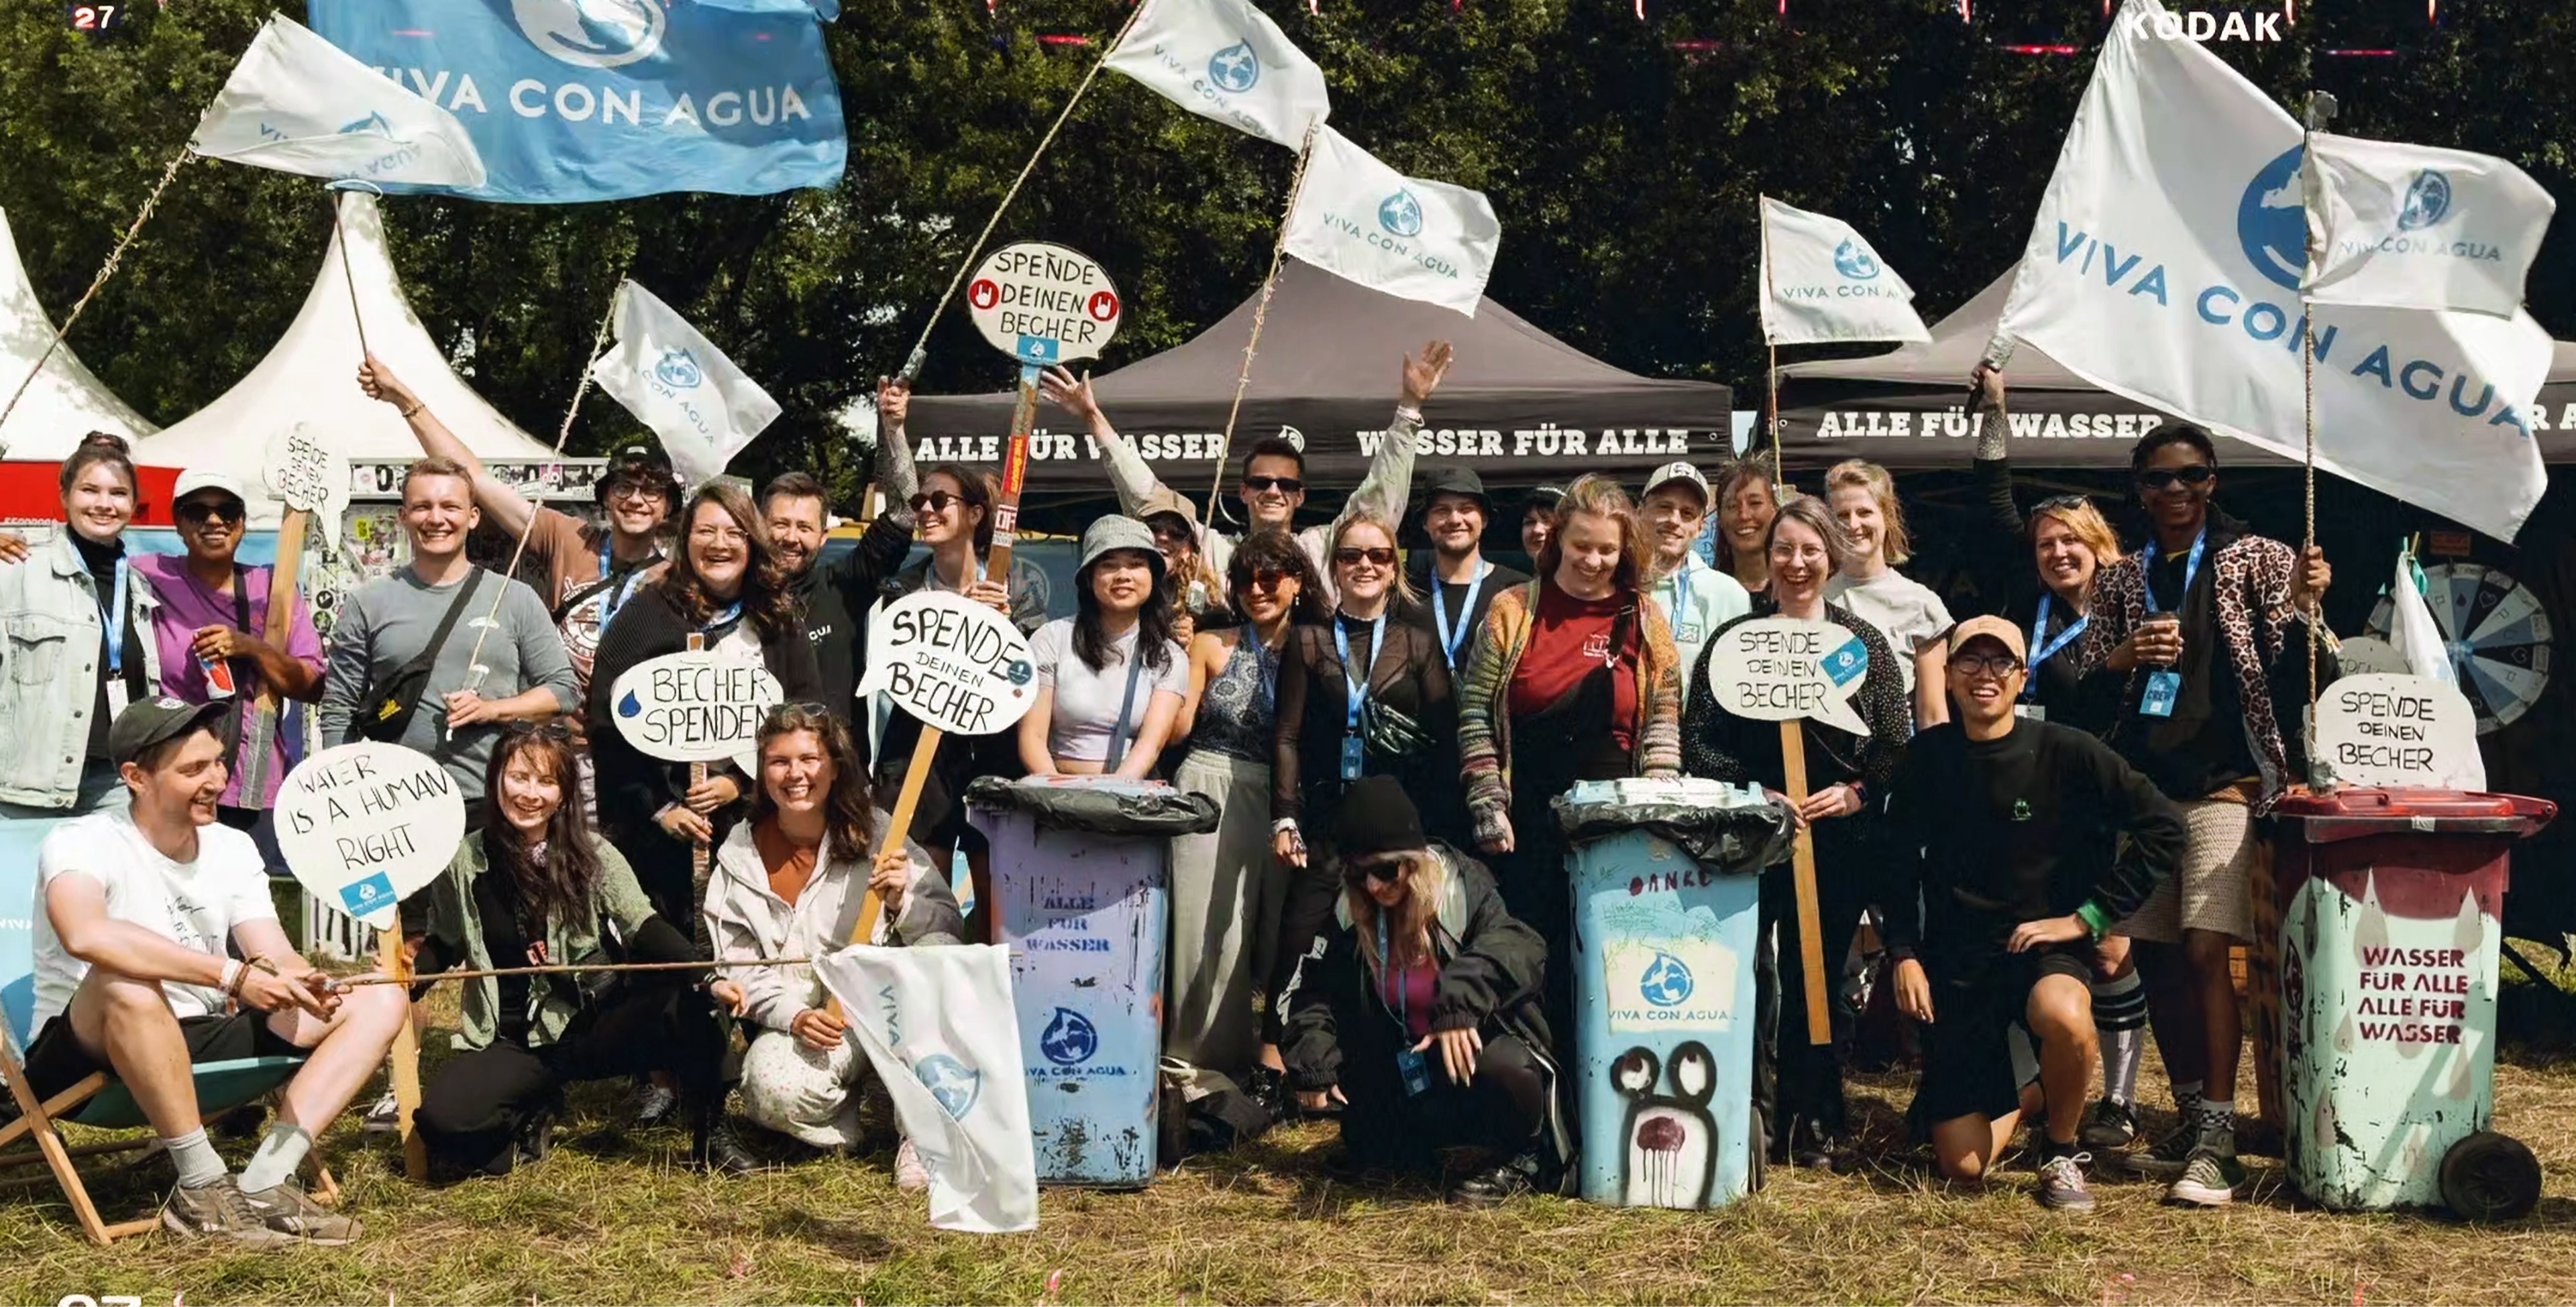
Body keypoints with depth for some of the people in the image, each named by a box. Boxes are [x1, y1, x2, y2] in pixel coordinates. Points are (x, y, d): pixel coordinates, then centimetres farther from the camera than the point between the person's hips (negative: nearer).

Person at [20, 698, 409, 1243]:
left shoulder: (233, 848, 6)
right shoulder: (81, 844, -16)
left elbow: (279, 962, -2)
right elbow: (86, 935, -38)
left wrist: (304, 986, -28)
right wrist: (232, 974, -39)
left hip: (199, 1054, 7)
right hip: (89, 1059, -7)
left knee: (381, 1001, -5)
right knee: (128, 983, -40)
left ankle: (261, 1184, -20)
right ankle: (203, 1189, -25)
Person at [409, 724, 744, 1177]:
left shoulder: (594, 856, 0)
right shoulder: (464, 862, 0)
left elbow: (644, 928, -10)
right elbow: (442, 947, 14)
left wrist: (708, 975, -28)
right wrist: (407, 967, -10)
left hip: (592, 1028, 0)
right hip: (512, 1045, 0)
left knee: (686, 1005, -30)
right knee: (441, 1118, -30)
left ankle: (710, 1137, -9)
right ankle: (530, 1118, 4)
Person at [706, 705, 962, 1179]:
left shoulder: (875, 833, -1)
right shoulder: (739, 856, 2)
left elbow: (949, 929, -5)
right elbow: (737, 967, -1)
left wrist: (902, 902, -26)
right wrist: (794, 1016, -19)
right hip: (792, 1022, -1)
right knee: (774, 1090, -34)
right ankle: (843, 1110, 4)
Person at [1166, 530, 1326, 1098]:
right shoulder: (1212, 646, 5)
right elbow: (1178, 727, -2)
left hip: (1282, 805, 1)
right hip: (1211, 795, -1)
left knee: (1274, 928, -1)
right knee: (1210, 929, -2)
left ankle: (1269, 1058, 5)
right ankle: (1201, 1064, 5)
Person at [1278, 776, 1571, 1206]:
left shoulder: (1463, 888, -15)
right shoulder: (1352, 914, 1)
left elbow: (1518, 947, -33)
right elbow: (1321, 991, -3)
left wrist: (1459, 1002, -50)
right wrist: (1313, 1061, -22)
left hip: (1486, 1046, -6)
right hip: (1410, 1078, 7)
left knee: (1501, 1066, -38)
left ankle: (1523, 1158, -9)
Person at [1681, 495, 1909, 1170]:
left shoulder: (1863, 641, 8)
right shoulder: (1733, 639, 6)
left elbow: (1897, 746, 6)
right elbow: (1697, 741, 0)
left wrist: (1857, 792, -10)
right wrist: (1751, 793, -12)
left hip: (1839, 837, 1)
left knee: (1817, 980, 5)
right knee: (1747, 978, -6)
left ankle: (1813, 1128, 14)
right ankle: (1753, 1122, 2)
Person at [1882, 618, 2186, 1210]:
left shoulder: (2066, 753, -9)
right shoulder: (1927, 757, -1)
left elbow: (2164, 828, -9)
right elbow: (1899, 861, 10)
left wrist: (2089, 916, -10)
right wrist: (1904, 954, 0)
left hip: (2045, 945, -2)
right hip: (1955, 958, 2)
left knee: (2064, 1017, -41)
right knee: (1964, 1166, -5)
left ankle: (2062, 1152, -8)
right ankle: (2014, 1087, 33)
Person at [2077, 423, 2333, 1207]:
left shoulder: (2253, 559, 4)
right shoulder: (2120, 580, 14)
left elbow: (2296, 678, -1)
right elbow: (2086, 685, 13)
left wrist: (2303, 608, -19)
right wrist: (2127, 655, -7)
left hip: (2223, 781, -5)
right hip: (2140, 782, 5)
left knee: (2205, 950, -15)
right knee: (2154, 955, 7)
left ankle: (2217, 1143, -15)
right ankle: (2191, 1120, 19)